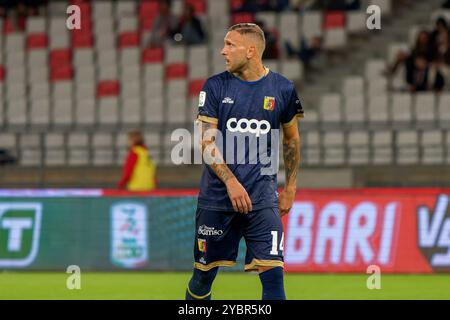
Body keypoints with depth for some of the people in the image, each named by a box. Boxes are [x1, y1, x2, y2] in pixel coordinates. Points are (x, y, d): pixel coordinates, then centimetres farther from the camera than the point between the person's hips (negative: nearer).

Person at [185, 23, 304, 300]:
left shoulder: (282, 88, 3)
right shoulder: (216, 86, 1)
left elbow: (292, 139, 16)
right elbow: (207, 142, -4)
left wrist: (290, 188, 12)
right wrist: (231, 181, -17)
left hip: (262, 197, 0)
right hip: (217, 195, 1)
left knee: (273, 274, -12)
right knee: (204, 274, 7)